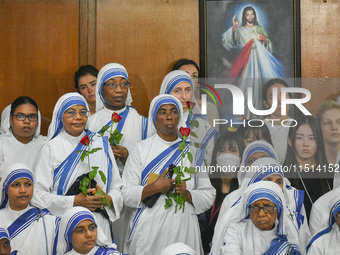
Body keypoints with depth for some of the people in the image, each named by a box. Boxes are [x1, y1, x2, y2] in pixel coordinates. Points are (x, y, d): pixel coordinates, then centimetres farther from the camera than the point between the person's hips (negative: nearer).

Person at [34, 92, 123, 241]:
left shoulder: (101, 144, 11)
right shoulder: (51, 148, 1)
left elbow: (116, 187, 11)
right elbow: (40, 194, -6)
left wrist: (108, 199, -10)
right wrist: (74, 201, -16)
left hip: (99, 224, 3)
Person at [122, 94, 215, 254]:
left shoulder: (191, 151, 11)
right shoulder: (141, 149, 5)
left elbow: (209, 196, 8)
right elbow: (126, 194, -2)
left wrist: (187, 193, -10)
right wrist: (154, 188, -16)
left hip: (184, 231, 2)